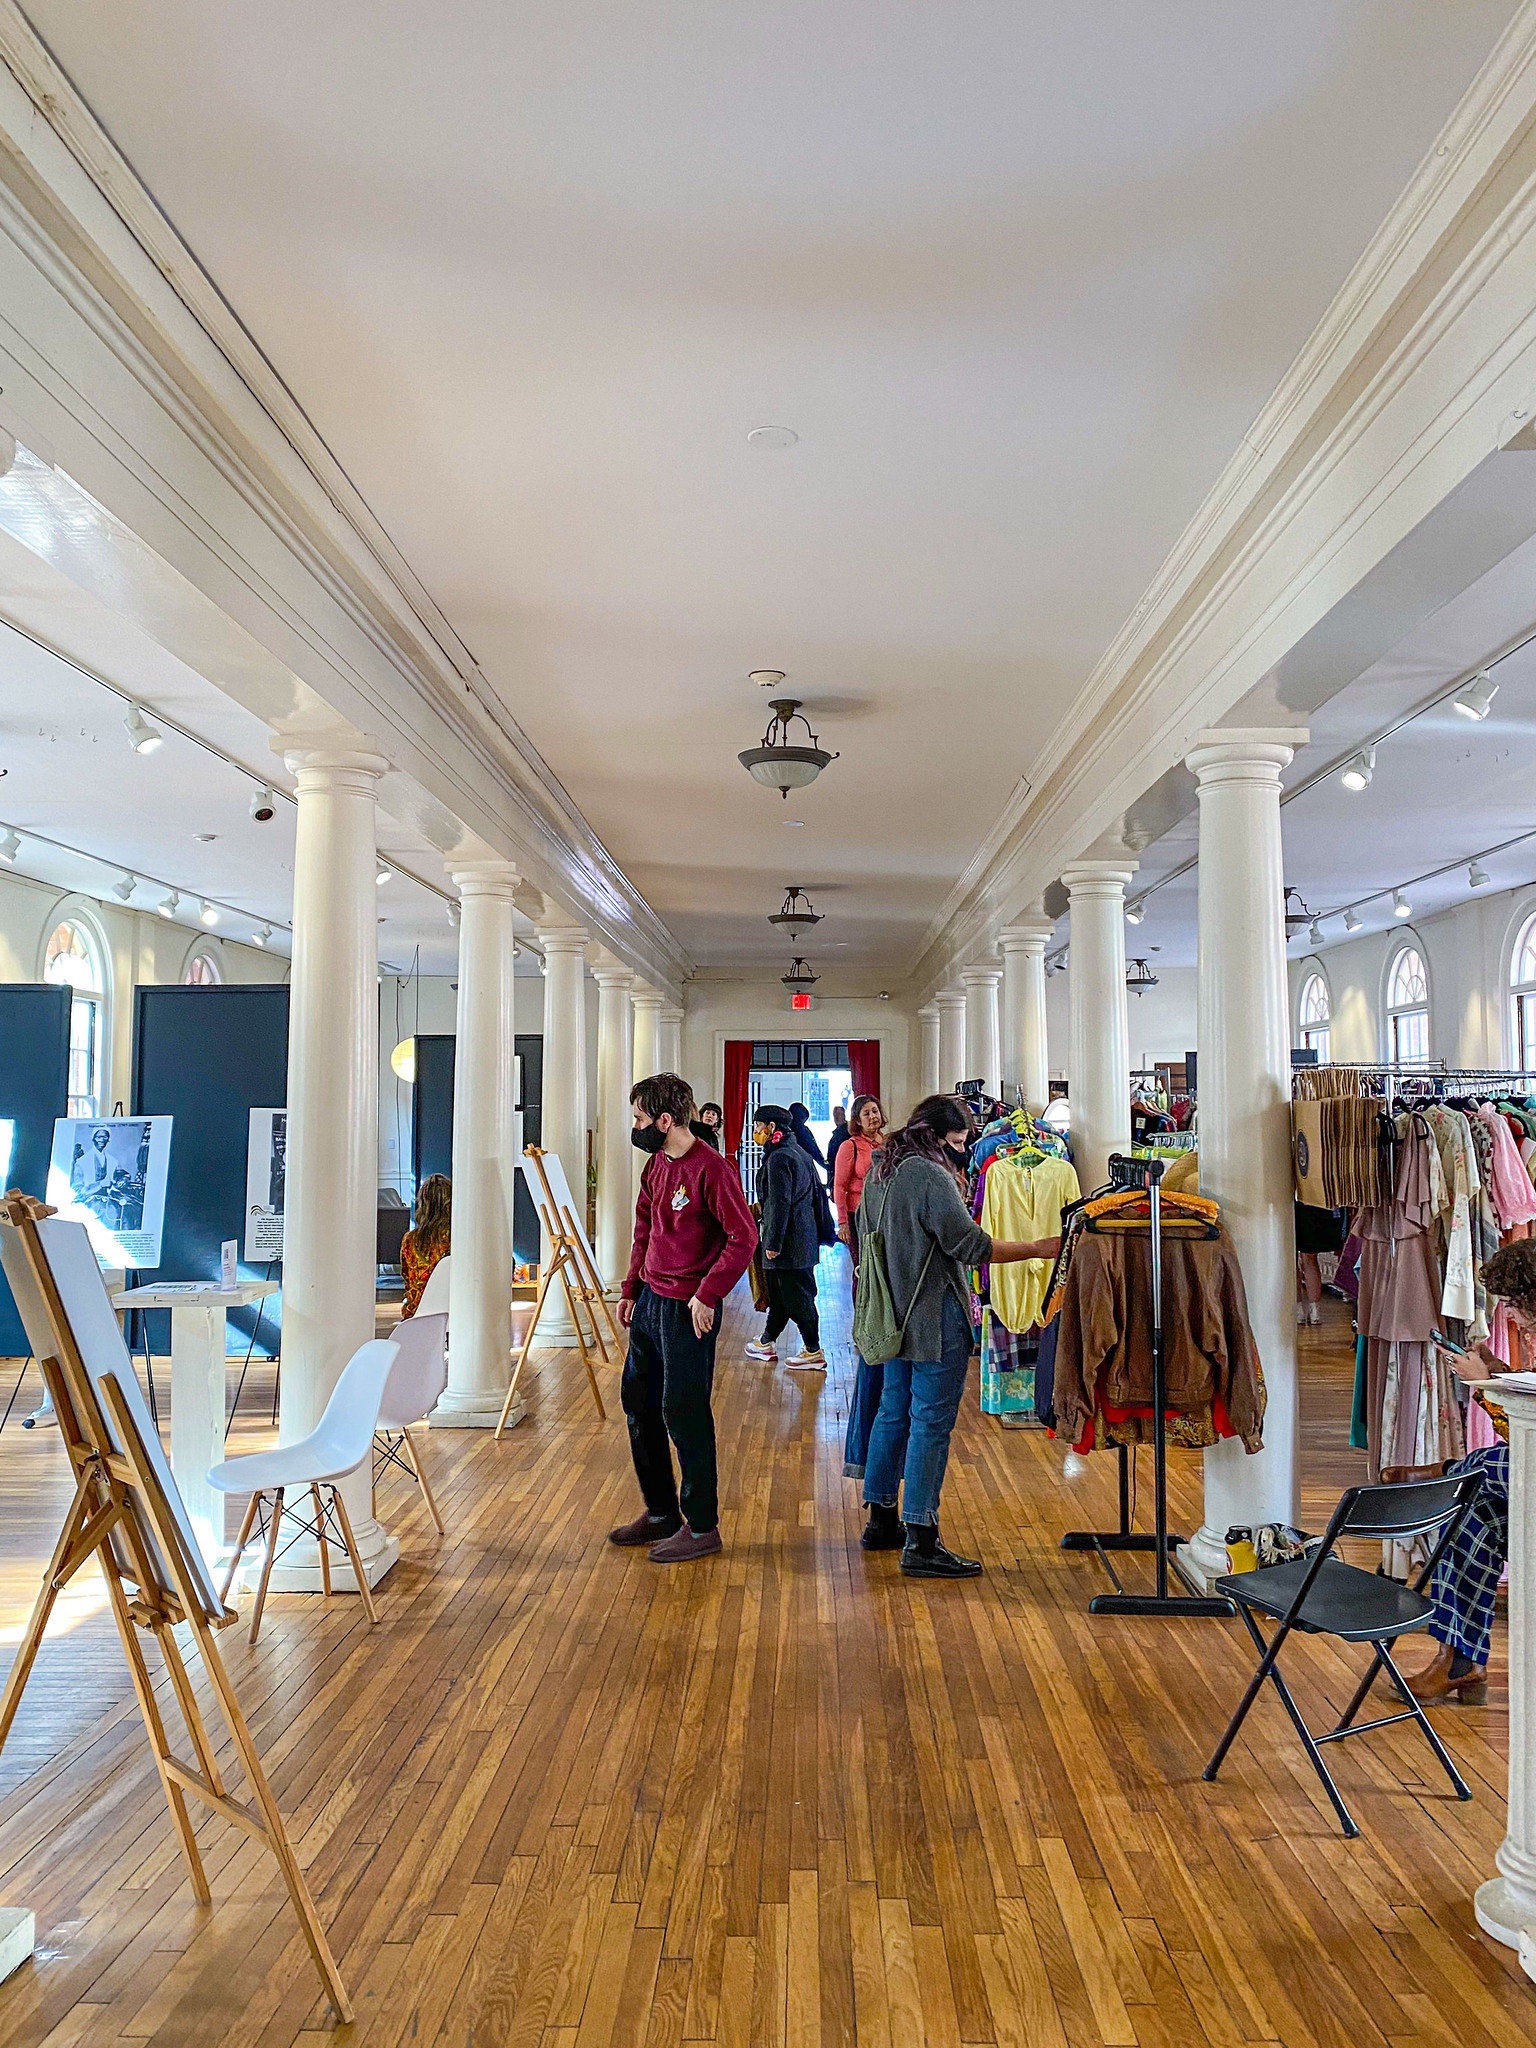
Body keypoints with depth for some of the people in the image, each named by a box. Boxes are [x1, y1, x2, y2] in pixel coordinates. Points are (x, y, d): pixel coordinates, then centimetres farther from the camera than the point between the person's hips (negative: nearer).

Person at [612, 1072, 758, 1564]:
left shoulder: (710, 1168, -19)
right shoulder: (656, 1164, 9)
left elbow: (743, 1237, -21)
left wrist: (707, 1295, -21)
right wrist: (631, 1288, 15)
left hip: (688, 1310, -9)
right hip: (650, 1300, 9)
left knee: (683, 1413, -2)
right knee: (638, 1402, 16)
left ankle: (702, 1527, 14)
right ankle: (660, 1513, 31)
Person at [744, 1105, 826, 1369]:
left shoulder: (778, 1158, -17)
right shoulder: (798, 1153, 13)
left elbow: (780, 1204, -20)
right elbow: (814, 1196, 18)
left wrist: (773, 1242, -17)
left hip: (788, 1243, -10)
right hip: (805, 1238, 10)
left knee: (796, 1296, -2)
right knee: (779, 1292, 18)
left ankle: (814, 1352, 5)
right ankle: (766, 1343, 30)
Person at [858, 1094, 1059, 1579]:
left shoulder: (879, 1170, 11)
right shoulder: (930, 1175, -18)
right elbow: (972, 1245, -20)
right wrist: (1039, 1248, -12)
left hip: (898, 1315, 10)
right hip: (934, 1316, -10)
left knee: (893, 1413, 17)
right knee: (931, 1424, -5)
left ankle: (881, 1521, 27)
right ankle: (921, 1544, -2)